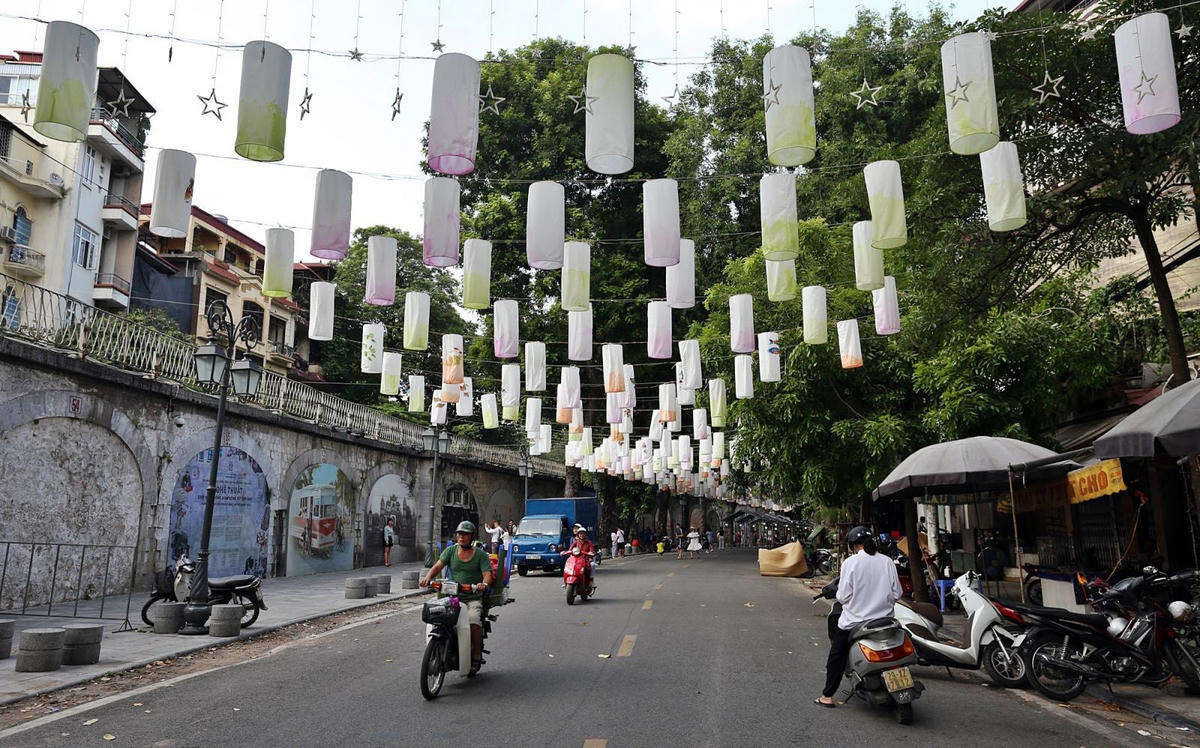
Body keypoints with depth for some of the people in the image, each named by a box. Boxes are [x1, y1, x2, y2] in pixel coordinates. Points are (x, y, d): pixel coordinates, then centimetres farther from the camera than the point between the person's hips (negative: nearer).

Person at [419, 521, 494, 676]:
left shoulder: (480, 554, 1)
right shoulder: (450, 551, 8)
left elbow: (488, 574, -8)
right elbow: (437, 566, -1)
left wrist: (484, 584, -31)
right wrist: (428, 576, -22)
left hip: (474, 598, -3)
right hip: (453, 596, 3)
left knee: (474, 620, -28)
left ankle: (476, 656, -10)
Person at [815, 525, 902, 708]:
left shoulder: (851, 562, -13)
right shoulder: (887, 562, -1)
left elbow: (843, 596, -13)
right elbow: (897, 593, 1)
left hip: (854, 620, -4)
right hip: (884, 619, 4)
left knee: (837, 656, 10)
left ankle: (827, 696, 11)